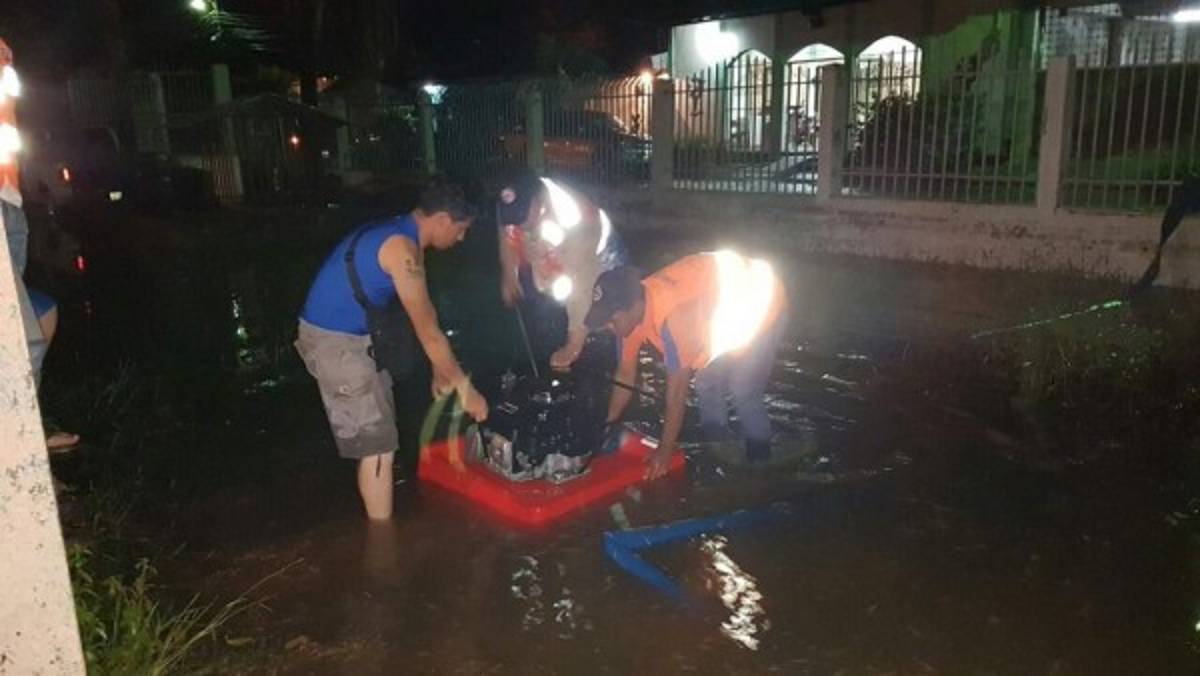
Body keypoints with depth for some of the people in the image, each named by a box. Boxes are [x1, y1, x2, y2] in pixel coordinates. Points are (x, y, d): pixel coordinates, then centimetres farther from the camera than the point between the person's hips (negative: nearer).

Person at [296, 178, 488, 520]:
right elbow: (428, 331, -22)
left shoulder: (400, 235, 8)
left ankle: (381, 523, 36)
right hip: (333, 341, -10)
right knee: (378, 446, -4)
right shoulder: (401, 248, -23)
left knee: (382, 426, 20)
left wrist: (440, 371, 13)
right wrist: (465, 389, -14)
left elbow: (425, 312, 13)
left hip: (354, 336, 10)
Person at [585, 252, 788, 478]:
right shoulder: (632, 304, -17)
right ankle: (713, 436, 29)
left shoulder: (673, 317, -41)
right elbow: (625, 375, -4)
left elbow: (677, 391, -30)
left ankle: (758, 453, 13)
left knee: (742, 389, -10)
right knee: (706, 381, 6)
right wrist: (606, 426, -1)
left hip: (762, 298, -7)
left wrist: (665, 451, -19)